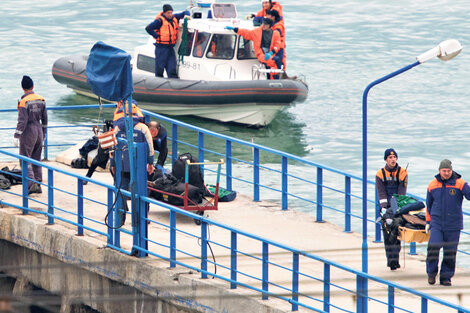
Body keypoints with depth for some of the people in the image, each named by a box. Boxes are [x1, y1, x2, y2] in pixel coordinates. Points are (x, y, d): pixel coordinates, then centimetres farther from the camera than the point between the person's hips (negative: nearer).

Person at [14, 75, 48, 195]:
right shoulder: (41, 100, 5)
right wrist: (43, 133, 22)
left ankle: (31, 183, -17)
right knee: (36, 159, 14)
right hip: (39, 129, 6)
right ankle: (38, 185, 15)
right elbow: (45, 118, 12)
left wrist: (16, 136, -16)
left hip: (28, 131, -6)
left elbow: (22, 121, -20)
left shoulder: (24, 102, -15)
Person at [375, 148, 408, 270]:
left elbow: (402, 192, -6)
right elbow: (381, 192, -4)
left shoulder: (402, 173, 3)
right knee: (387, 232, -1)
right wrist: (384, 207, -17)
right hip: (386, 207, 1)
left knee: (396, 232, -10)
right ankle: (390, 259, 5)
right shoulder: (380, 174, 4)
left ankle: (394, 259, -13)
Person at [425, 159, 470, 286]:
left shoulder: (459, 184, -3)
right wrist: (428, 221, 17)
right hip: (436, 222, 1)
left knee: (450, 252, 3)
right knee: (433, 247, -13)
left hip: (453, 224, -1)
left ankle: (446, 277, 15)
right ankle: (431, 273, 7)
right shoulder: (433, 185, 6)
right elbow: (429, 204, 17)